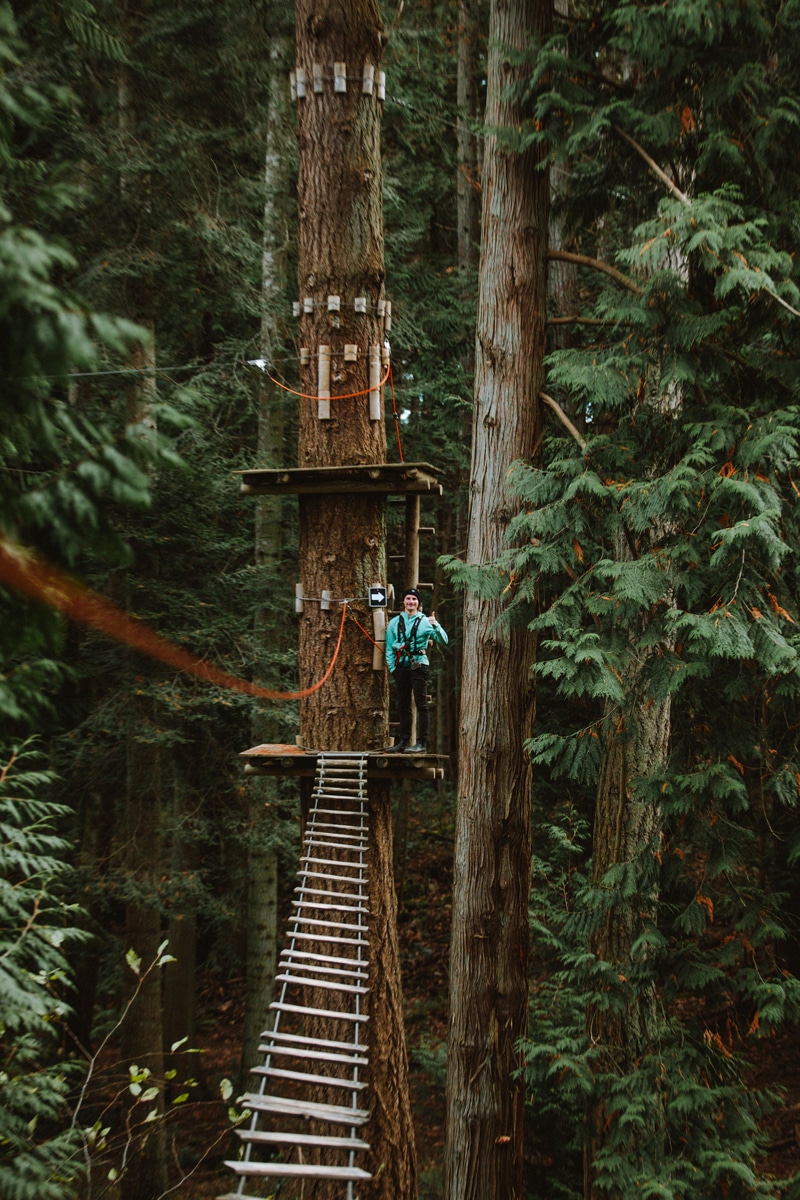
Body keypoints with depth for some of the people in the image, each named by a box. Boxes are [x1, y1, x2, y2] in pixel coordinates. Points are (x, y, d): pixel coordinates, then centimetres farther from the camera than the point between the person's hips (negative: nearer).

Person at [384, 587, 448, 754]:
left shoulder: (425, 621, 1)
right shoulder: (395, 622, 11)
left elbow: (443, 641, -8)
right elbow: (389, 648, 11)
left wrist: (435, 626, -23)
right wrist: (392, 668, 2)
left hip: (419, 665, -4)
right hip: (401, 666, 4)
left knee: (421, 704, -8)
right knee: (403, 705, 9)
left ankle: (422, 743, -10)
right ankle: (403, 742, 14)